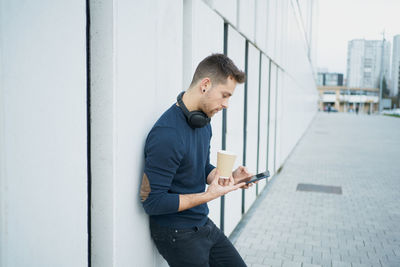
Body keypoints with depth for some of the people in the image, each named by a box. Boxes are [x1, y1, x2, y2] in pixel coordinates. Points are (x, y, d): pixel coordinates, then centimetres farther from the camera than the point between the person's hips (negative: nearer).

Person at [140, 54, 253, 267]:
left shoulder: (203, 121, 2)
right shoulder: (167, 135, -28)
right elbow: (151, 202, -26)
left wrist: (230, 177, -5)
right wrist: (209, 195, -24)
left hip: (203, 224, 9)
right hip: (175, 233, -8)